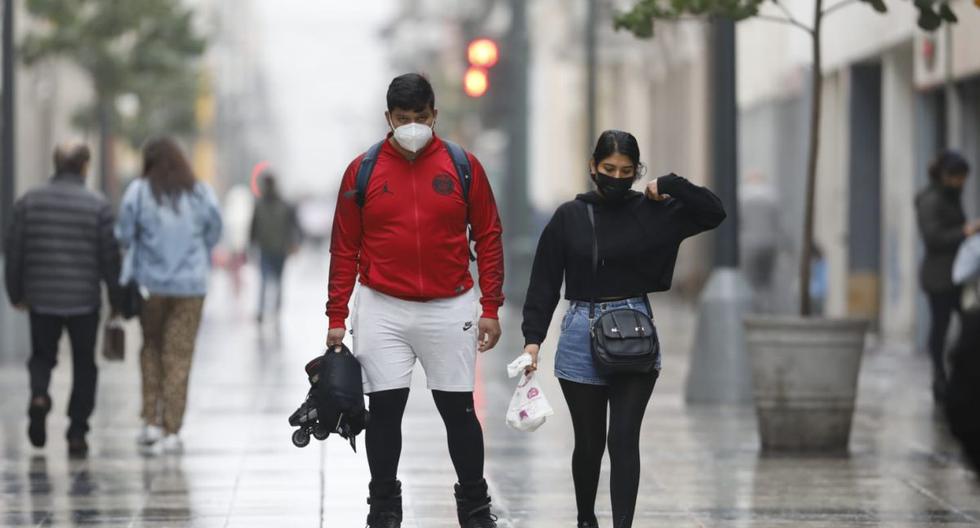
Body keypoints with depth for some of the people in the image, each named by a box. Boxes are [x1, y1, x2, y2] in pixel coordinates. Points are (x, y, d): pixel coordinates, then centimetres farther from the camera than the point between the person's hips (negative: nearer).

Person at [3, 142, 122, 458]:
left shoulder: (29, 202, 1)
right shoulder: (98, 206, -5)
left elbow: (14, 251, 4)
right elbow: (110, 257, -5)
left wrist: (16, 293, 15)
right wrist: (117, 300, 5)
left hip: (41, 299, 1)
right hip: (84, 300, -1)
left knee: (42, 355, 19)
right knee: (84, 365, 11)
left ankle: (39, 394, -11)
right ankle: (77, 434, 7)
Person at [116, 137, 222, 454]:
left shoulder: (139, 192, -4)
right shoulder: (201, 193, 1)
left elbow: (124, 235, -5)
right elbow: (214, 234, 6)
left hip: (150, 283, -1)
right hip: (191, 285, 1)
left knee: (151, 348, 18)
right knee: (179, 356, 4)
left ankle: (152, 421, 10)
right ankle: (172, 432, 2)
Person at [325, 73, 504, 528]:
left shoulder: (463, 166, 1)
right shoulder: (363, 170, 1)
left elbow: (488, 237, 5)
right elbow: (344, 248, 4)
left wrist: (491, 307, 0)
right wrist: (336, 317, 0)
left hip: (450, 309, 0)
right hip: (382, 310, 0)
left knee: (458, 409, 4)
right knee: (384, 408, 0)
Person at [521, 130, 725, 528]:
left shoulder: (651, 211, 2)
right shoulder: (569, 216, 1)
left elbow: (714, 213, -4)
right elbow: (544, 282, 2)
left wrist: (669, 185, -10)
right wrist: (533, 338, -6)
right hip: (581, 335, 1)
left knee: (624, 440, -7)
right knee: (589, 442, 10)